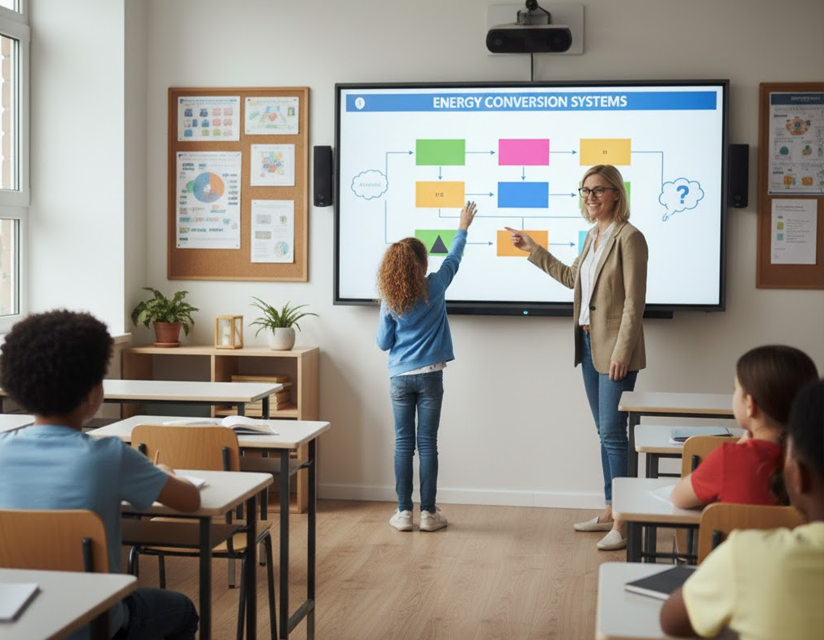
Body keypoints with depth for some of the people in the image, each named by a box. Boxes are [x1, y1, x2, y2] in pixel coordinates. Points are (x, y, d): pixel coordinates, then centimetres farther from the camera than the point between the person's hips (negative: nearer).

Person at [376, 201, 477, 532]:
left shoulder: (389, 300, -2)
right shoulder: (434, 287, -4)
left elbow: (383, 342, 3)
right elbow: (453, 258, 12)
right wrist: (463, 227, 26)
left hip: (400, 378, 1)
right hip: (429, 376, -1)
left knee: (403, 444, 6)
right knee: (428, 444, 3)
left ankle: (404, 512, 9)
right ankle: (428, 513, 7)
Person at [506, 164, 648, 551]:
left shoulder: (629, 238, -13)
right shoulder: (592, 236, 13)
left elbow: (634, 302, -16)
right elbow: (573, 278, 29)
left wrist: (621, 353, -20)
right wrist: (533, 250, 29)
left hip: (614, 349, -9)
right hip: (589, 345, 9)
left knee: (612, 433, -9)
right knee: (604, 432, 13)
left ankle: (622, 525, -5)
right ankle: (609, 513, 21)